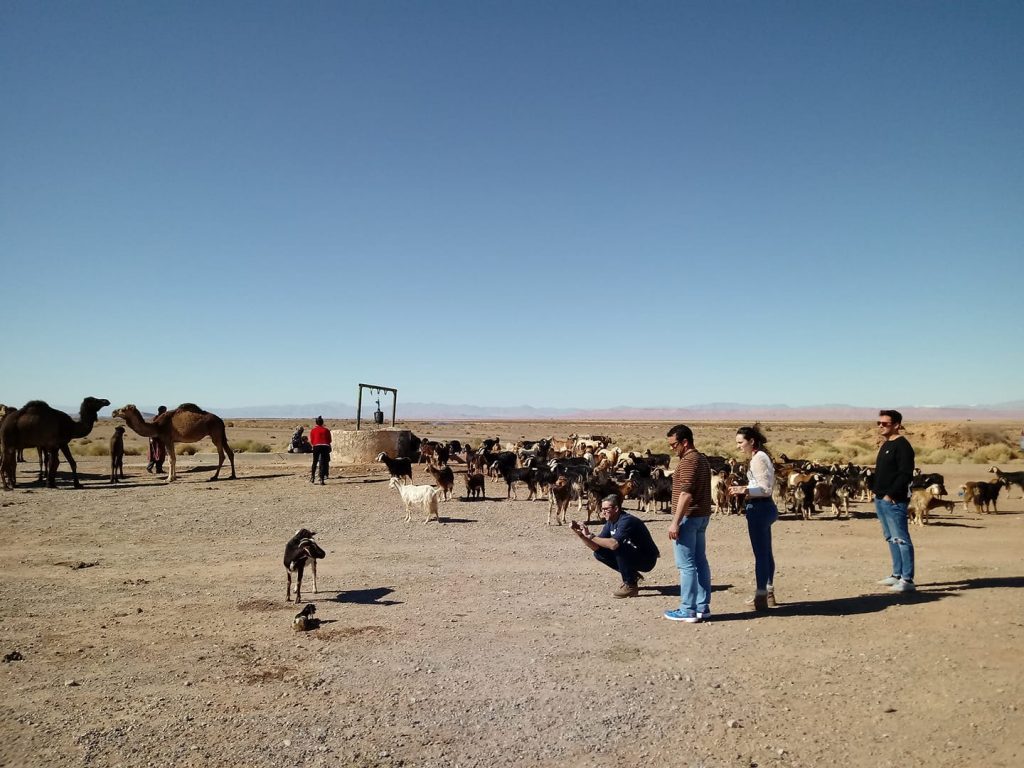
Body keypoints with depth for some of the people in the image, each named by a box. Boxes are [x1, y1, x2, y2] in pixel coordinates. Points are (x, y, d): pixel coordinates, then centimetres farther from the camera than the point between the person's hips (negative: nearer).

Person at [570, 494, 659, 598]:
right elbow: (596, 547, -3)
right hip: (633, 557, 9)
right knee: (599, 553, -1)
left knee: (618, 547, -31)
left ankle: (631, 586, -15)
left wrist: (591, 536, -32)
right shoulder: (610, 523, 0)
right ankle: (632, 576, 11)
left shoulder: (626, 521, -26)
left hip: (647, 560, -9)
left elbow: (614, 544, -41)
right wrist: (581, 535, -18)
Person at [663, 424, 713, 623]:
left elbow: (686, 493, -22)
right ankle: (703, 607, 17)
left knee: (686, 565, -5)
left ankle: (688, 610, -1)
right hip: (702, 516, 10)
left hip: (689, 517, -10)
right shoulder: (702, 459, 15)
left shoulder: (688, 461, -16)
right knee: (700, 562, 12)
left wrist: (675, 522, -22)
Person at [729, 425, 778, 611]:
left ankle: (761, 598, 2)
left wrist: (744, 490, -28)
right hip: (763, 508, 11)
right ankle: (768, 593, 30)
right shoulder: (759, 457, 15)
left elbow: (765, 489, -19)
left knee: (761, 554, -4)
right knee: (765, 552, 18)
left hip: (759, 509, -11)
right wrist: (743, 489, 16)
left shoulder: (758, 458, -15)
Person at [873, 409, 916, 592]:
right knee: (891, 538, 15)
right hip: (881, 499, 10)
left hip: (894, 501, -10)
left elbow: (905, 474, -18)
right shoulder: (885, 445, 17)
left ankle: (907, 579, -6)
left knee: (901, 539, -8)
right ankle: (897, 575, 23)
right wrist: (877, 493, 14)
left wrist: (890, 494, -20)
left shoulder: (902, 445, -11)